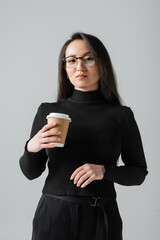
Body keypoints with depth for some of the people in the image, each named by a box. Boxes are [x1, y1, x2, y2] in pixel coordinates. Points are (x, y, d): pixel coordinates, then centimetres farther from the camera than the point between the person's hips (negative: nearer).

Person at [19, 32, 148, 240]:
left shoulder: (121, 115, -3)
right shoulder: (47, 111, 2)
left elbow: (139, 173, 3)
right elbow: (31, 172, 6)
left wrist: (104, 171, -15)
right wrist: (31, 148, -16)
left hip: (100, 219, -1)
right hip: (53, 216, 1)